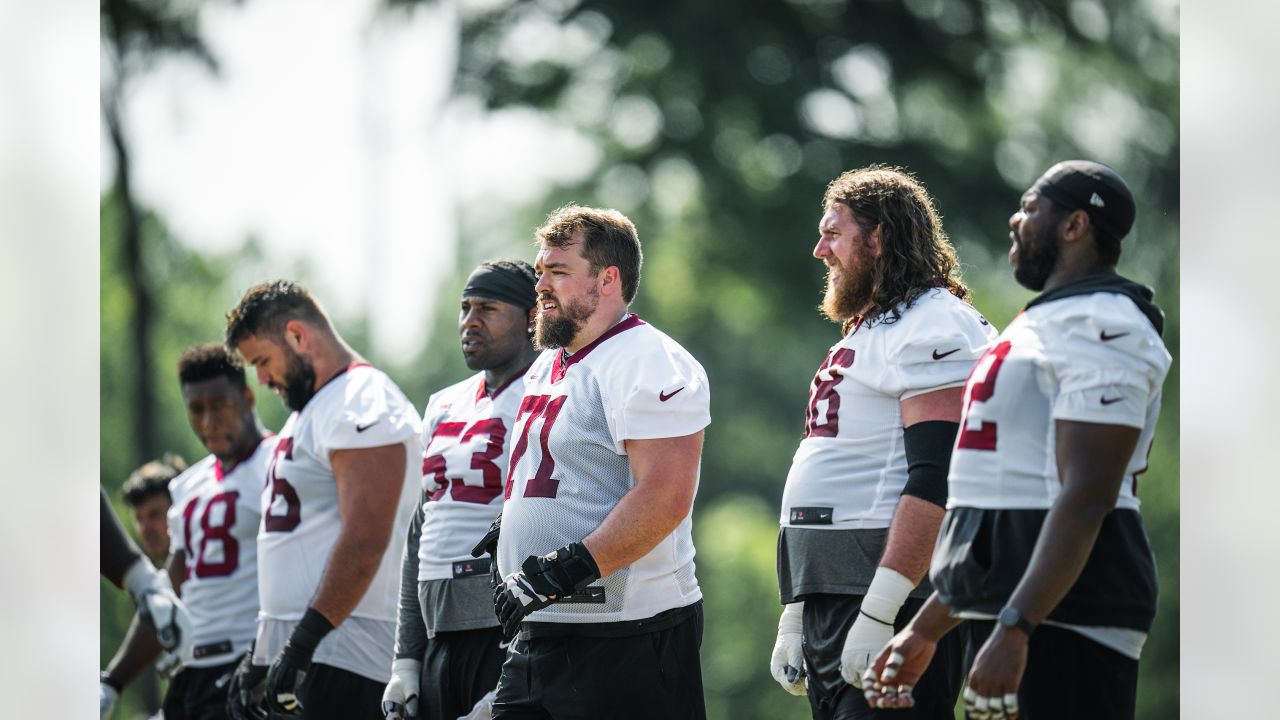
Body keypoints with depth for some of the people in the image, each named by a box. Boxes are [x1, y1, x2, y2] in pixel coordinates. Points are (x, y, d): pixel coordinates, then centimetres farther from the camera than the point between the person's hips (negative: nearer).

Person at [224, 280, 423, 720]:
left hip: (341, 661, -10)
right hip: (295, 653, 10)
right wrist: (260, 655, 22)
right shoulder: (309, 411, 21)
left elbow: (364, 542, -22)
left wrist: (303, 642, -24)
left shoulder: (362, 409, -12)